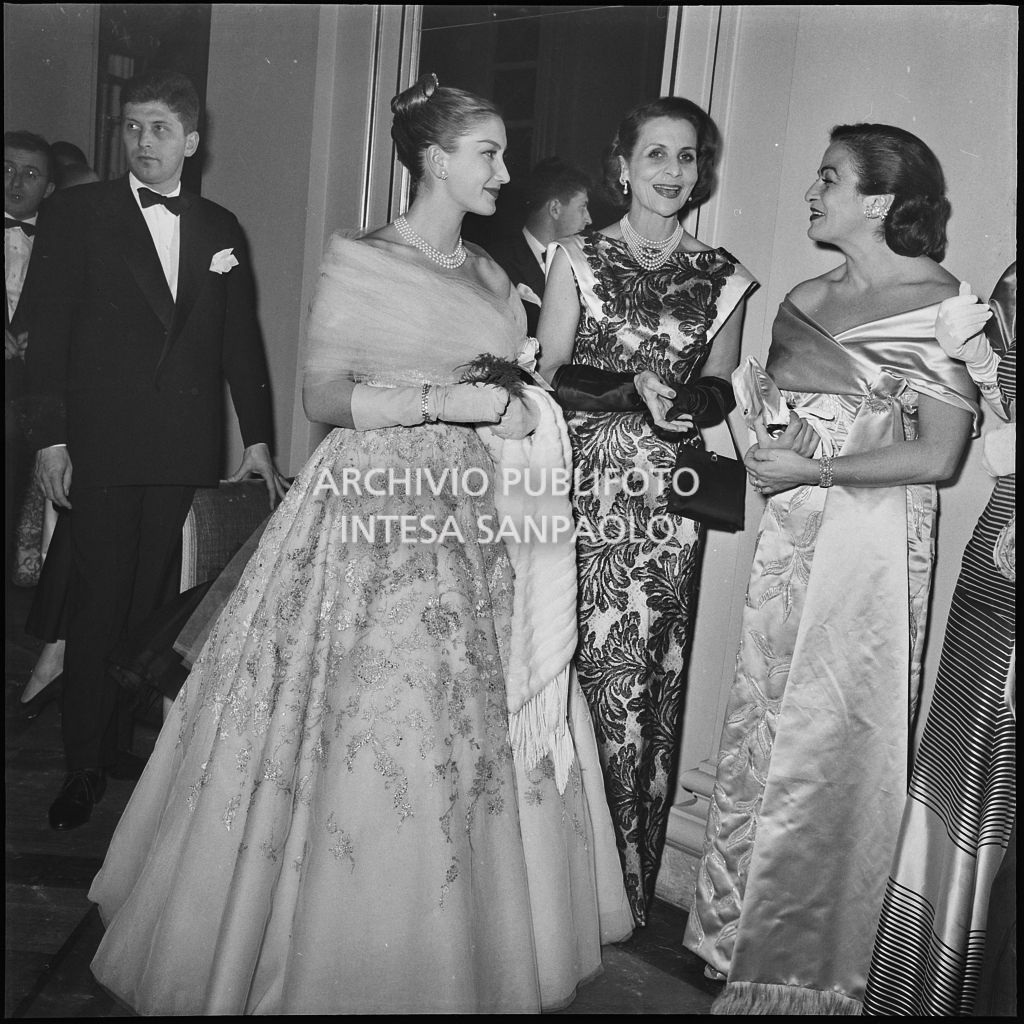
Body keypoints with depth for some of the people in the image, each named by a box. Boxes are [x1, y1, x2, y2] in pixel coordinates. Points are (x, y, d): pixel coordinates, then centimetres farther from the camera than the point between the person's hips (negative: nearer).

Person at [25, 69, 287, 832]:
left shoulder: (220, 228, 12)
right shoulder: (78, 212, 4)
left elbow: (241, 338, 12)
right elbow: (50, 329, -1)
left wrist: (258, 437, 7)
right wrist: (51, 436, -8)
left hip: (189, 449, 2)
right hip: (102, 445, -2)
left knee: (161, 605, 7)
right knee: (99, 605, 2)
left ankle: (138, 744, 21)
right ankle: (85, 763, 14)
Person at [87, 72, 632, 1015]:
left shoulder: (490, 274, 14)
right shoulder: (358, 261, -3)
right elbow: (324, 397, -8)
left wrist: (522, 414, -1)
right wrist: (442, 402, -18)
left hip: (471, 518, 6)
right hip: (372, 511, -6)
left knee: (470, 727, 8)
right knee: (362, 727, -2)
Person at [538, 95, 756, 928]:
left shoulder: (721, 276, 8)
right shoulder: (579, 259, 5)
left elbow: (719, 389, 10)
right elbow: (553, 377, 0)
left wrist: (685, 397, -13)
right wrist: (635, 389, -16)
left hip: (667, 494, 1)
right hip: (585, 485, -1)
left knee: (644, 671, 3)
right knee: (570, 663, -1)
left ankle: (624, 885, 20)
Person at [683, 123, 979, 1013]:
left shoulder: (938, 306, -9)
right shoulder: (806, 300, 10)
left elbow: (938, 455, -13)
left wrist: (809, 468, -14)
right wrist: (744, 415, -2)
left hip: (871, 546, -6)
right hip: (792, 538, 6)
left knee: (834, 741, 3)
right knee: (766, 729, 12)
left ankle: (814, 966, 24)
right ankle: (747, 934, 31)